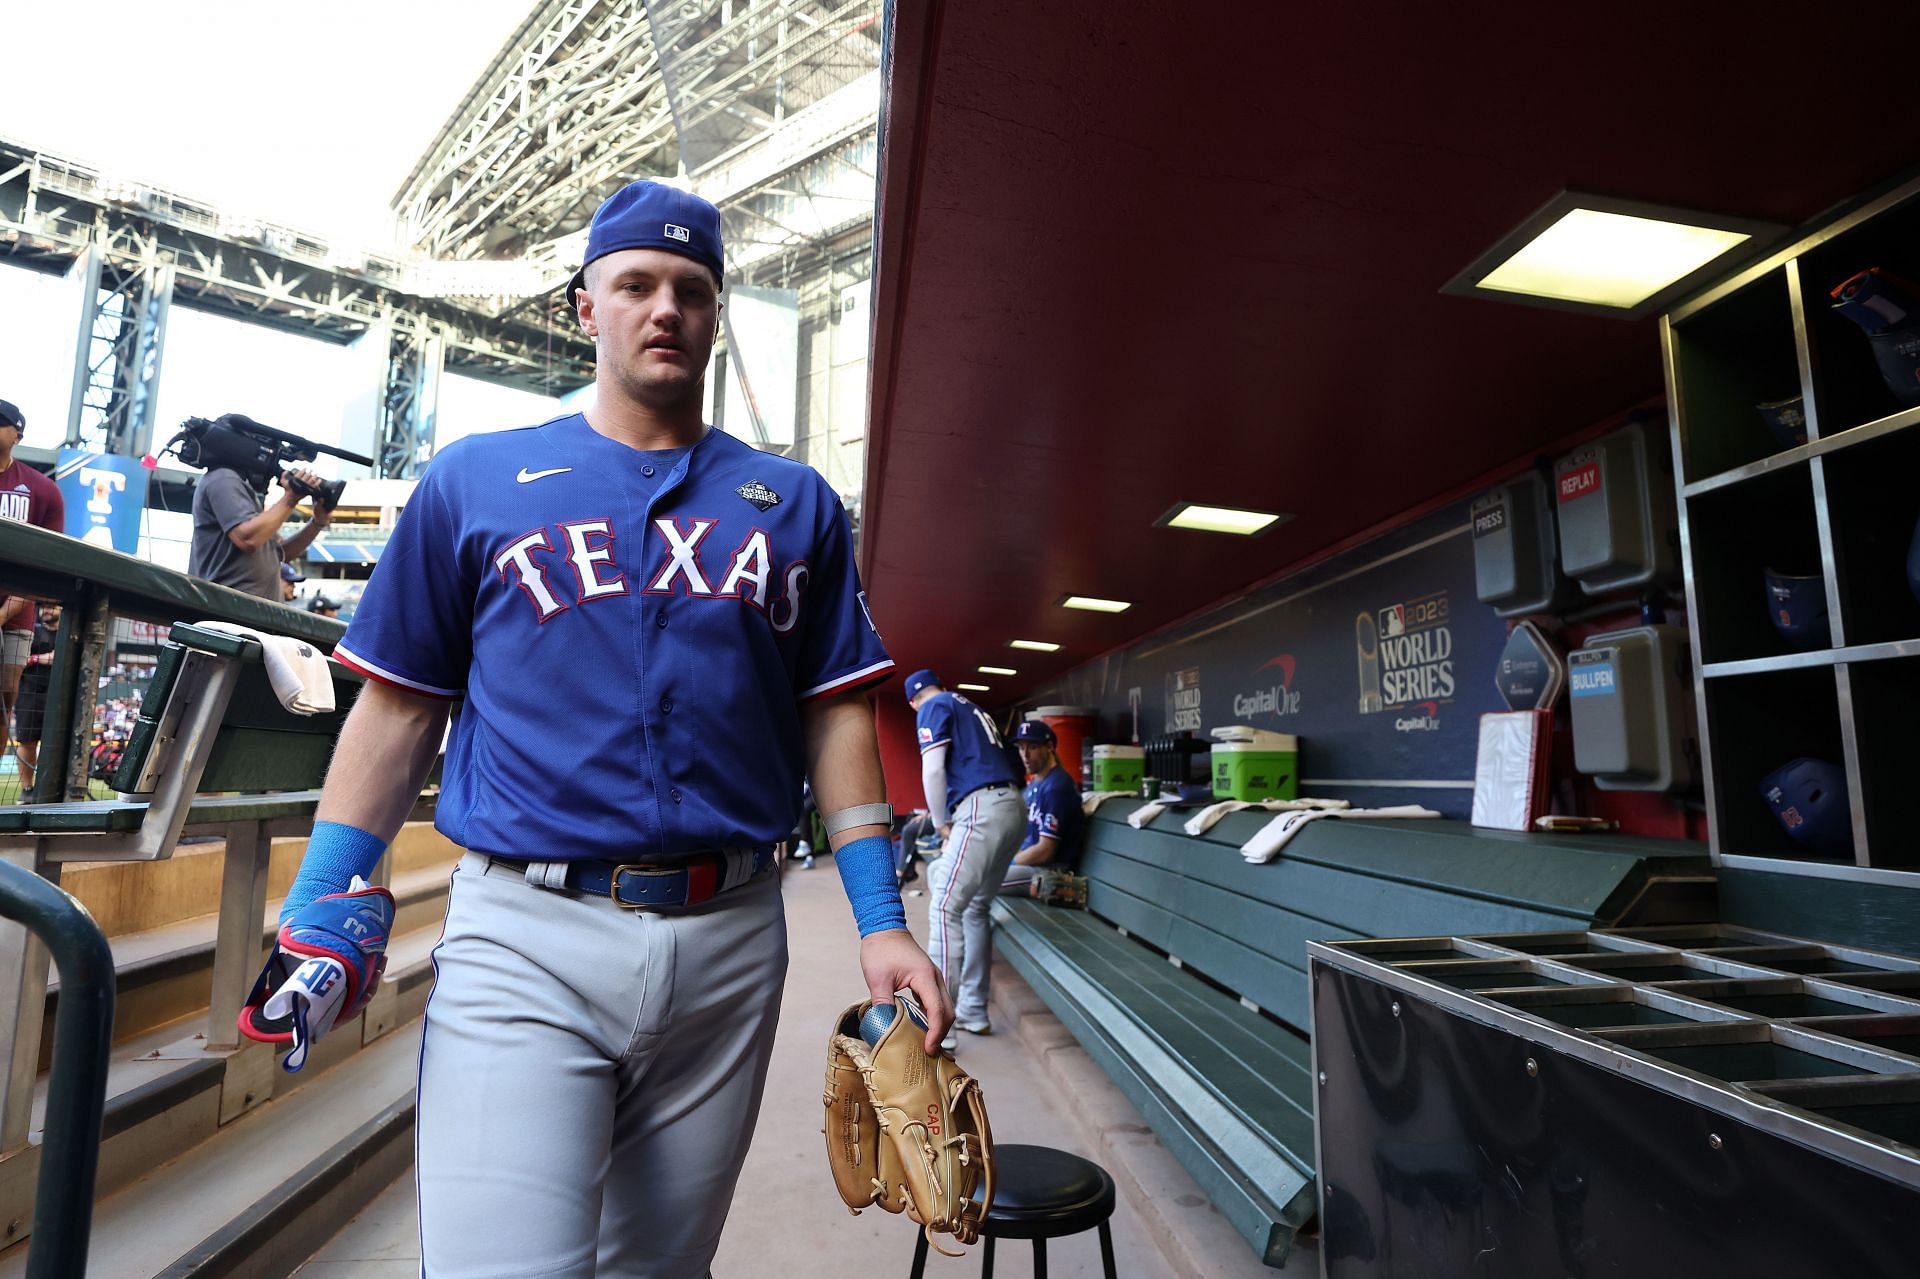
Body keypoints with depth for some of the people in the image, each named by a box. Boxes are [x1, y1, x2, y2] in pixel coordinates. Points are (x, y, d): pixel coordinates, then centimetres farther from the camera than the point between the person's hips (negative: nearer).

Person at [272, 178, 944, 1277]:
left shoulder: (795, 502, 9)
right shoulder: (474, 480, 7)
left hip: (730, 944, 2)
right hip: (523, 939, -1)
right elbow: (401, 706, 8)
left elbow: (836, 715, 6)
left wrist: (881, 921, 0)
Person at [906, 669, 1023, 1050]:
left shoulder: (933, 708, 5)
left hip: (982, 809, -9)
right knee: (976, 909, 17)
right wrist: (951, 824, 26)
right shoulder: (971, 707, 30)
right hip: (1011, 807, 9)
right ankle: (974, 1012, 21)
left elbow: (933, 770, -7)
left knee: (945, 909, -8)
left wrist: (942, 825, 5)